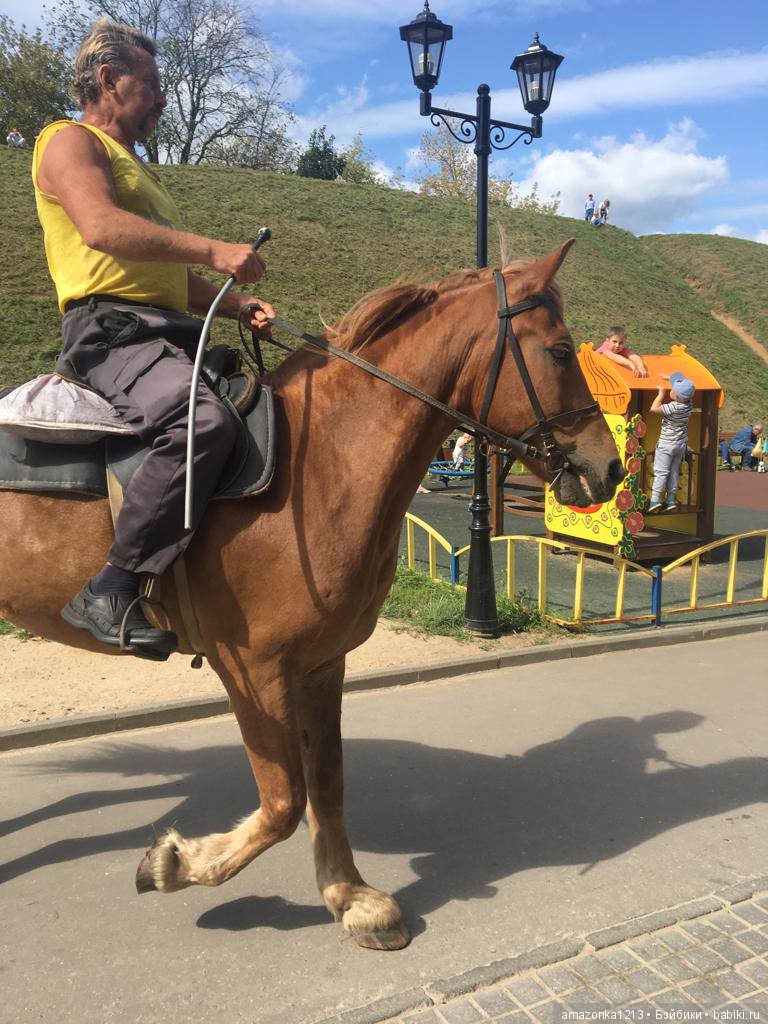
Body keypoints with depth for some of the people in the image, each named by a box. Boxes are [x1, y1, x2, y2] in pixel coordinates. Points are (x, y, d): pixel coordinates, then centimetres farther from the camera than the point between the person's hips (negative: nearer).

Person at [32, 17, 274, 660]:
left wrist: (241, 307, 16)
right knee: (203, 421, -36)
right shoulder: (71, 142, 4)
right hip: (111, 328, -10)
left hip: (169, 334, 10)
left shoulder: (137, 169, 32)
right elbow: (101, 227, -18)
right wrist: (214, 250, -22)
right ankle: (112, 594, -29)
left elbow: (173, 276, 32)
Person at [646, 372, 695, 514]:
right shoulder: (688, 403, -4)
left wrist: (661, 394, -14)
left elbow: (654, 408, -26)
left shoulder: (674, 407, -26)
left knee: (661, 471, -4)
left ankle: (655, 499, -9)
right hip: (681, 443, 7)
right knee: (674, 471, 12)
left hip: (667, 444, -7)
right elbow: (686, 386, 15)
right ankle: (671, 500, 16)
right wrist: (669, 378, 16)